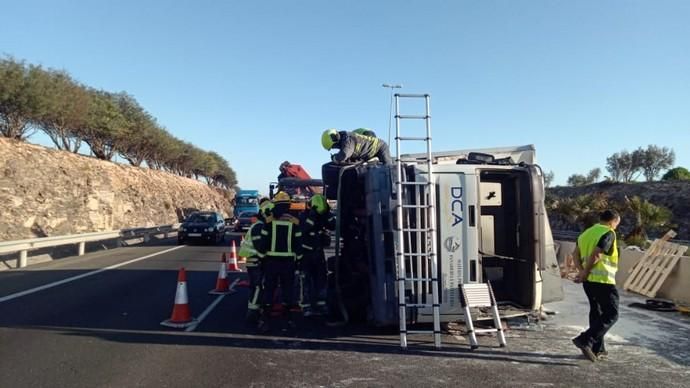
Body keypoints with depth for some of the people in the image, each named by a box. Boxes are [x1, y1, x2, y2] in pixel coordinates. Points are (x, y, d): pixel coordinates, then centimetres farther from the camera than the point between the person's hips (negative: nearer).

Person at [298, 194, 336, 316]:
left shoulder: (322, 216, 3)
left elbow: (333, 226, -8)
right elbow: (303, 229, -30)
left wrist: (328, 212, -15)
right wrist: (312, 214, -33)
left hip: (319, 252, 6)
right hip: (305, 253, -6)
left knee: (321, 279, 7)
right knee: (306, 281, -7)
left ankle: (320, 305, 15)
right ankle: (306, 307, -3)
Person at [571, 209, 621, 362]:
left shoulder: (587, 232, 17)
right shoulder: (608, 233, -8)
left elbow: (576, 253, 8)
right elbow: (596, 255, -20)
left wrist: (582, 271, -4)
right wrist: (585, 273, -11)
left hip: (589, 280, 8)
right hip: (603, 280, -8)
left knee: (596, 312, 16)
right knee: (611, 315, 0)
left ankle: (597, 349, 22)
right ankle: (585, 340, -11)